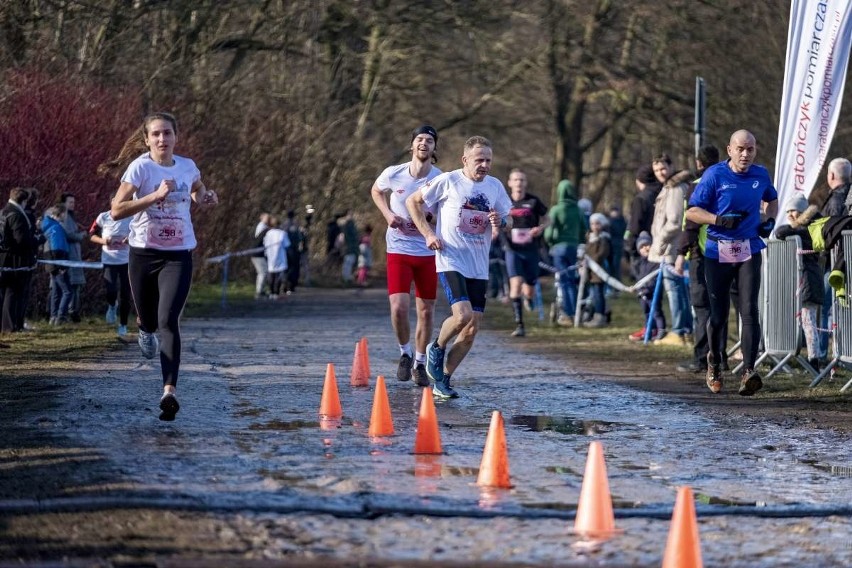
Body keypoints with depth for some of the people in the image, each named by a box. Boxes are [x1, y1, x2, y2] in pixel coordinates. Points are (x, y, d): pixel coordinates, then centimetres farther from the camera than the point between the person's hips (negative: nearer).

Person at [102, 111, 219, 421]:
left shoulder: (187, 167, 3)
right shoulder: (139, 167, -10)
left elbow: (197, 190, 27)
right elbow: (116, 210, -18)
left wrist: (206, 197, 4)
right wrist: (155, 195, -26)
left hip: (178, 255, 1)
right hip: (143, 253, -1)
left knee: (168, 321, -16)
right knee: (149, 321, 12)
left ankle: (169, 391, -22)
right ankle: (145, 330, 53)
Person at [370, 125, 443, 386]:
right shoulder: (393, 174, -7)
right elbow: (376, 191, 15)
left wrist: (434, 217, -20)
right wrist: (388, 214, -2)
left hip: (428, 252, 1)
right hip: (398, 249, -1)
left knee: (426, 311, 7)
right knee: (399, 307, -14)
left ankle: (420, 363, 24)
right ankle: (405, 354, 12)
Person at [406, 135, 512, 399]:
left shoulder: (495, 187, 7)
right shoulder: (448, 181, -6)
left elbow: (509, 221, 17)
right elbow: (412, 201, 2)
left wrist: (501, 221, -8)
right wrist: (428, 233, -7)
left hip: (479, 267, 5)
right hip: (451, 261, -5)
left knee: (471, 331, 2)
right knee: (463, 315, -24)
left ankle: (443, 380, 17)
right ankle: (437, 348, 6)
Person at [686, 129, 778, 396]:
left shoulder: (761, 174, 6)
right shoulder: (715, 175, -6)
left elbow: (771, 199, 28)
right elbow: (692, 211, -5)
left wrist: (769, 220, 7)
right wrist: (719, 219, -21)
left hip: (749, 251, 2)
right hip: (718, 251, -2)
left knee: (749, 310, -13)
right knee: (718, 313, 5)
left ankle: (748, 371, -20)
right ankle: (714, 363, 31)